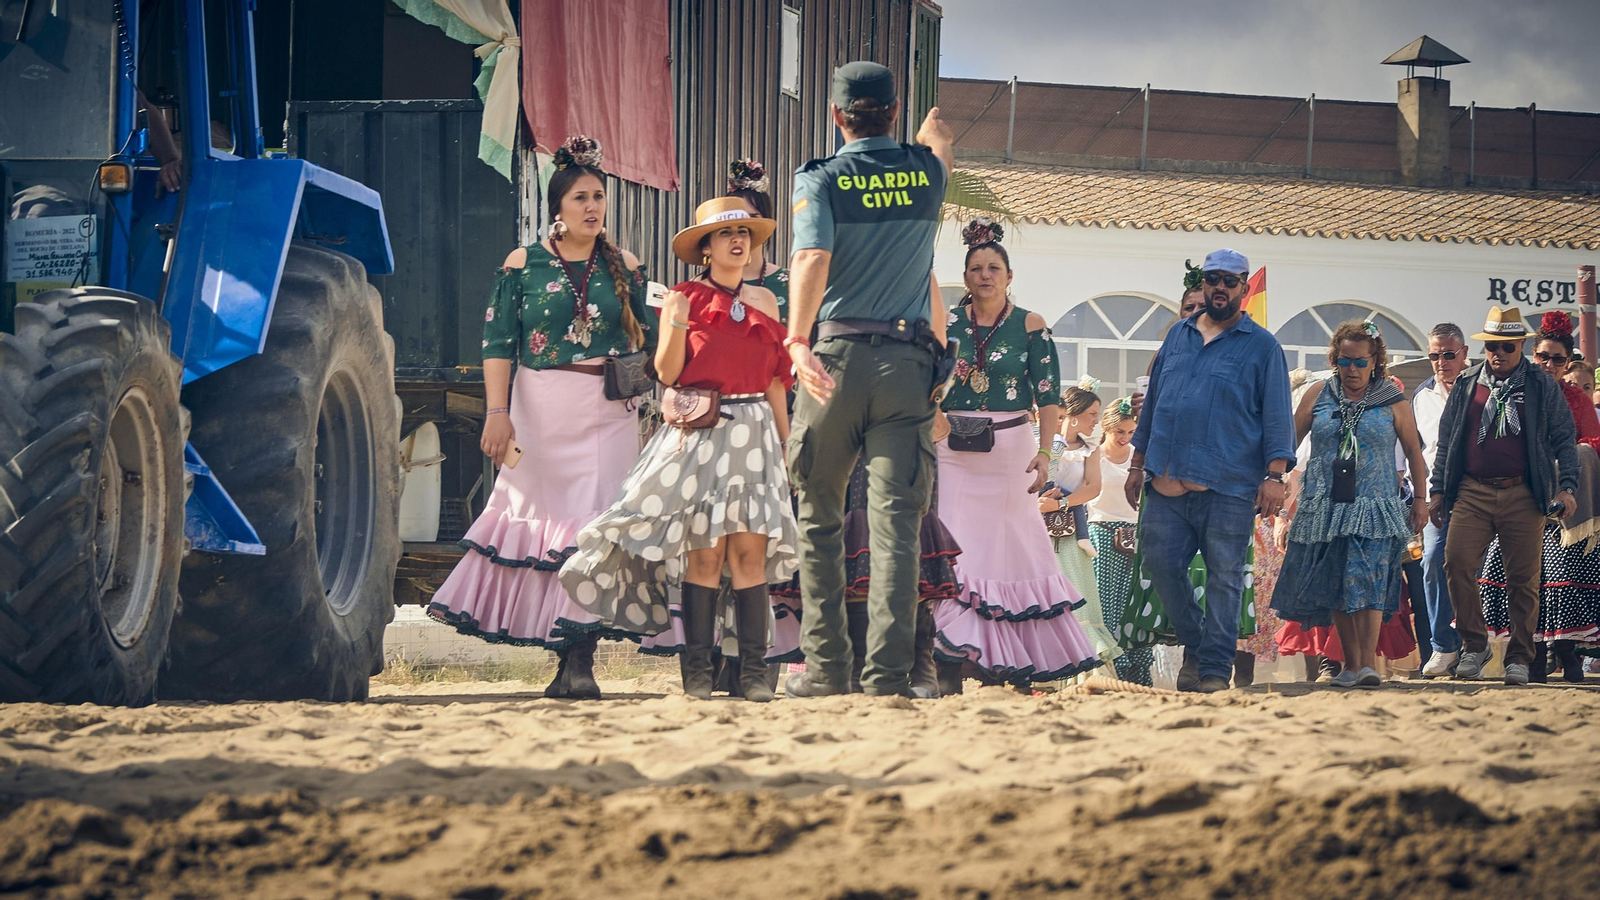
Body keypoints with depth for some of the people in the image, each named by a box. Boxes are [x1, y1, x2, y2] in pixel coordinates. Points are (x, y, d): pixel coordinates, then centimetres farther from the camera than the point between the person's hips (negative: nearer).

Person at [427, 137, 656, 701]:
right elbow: (498, 343, 1)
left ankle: (578, 662, -13)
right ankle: (566, 663, 8)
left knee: (594, 523, -11)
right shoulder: (524, 264, 5)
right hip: (539, 410, 0)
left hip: (606, 415, 0)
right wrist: (498, 412, -9)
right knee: (534, 518, -1)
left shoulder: (624, 268, 10)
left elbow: (649, 342, 13)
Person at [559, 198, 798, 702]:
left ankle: (753, 671, -6)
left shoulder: (764, 302, 15)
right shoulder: (683, 299, 4)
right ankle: (698, 670, -5)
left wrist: (787, 441, 15)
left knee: (751, 551, -5)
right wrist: (677, 320, -17)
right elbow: (667, 373, -4)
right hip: (699, 432, -3)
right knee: (704, 552, -8)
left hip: (754, 433, 3)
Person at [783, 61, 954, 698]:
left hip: (835, 357, -1)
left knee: (820, 520, 11)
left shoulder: (819, 179, 0)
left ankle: (826, 666, 9)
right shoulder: (925, 169, 10)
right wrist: (935, 130, 60)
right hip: (907, 360, 1)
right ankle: (888, 670, -14)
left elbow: (813, 257, -17)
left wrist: (797, 339, -27)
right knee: (896, 521, -5)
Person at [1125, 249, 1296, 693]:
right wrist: (1137, 464, 19)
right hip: (1168, 484, 4)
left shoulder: (1262, 347, 4)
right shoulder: (1178, 337, 16)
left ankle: (1215, 668, 2)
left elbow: (1276, 418, 0)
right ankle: (1195, 647, 20)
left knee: (1224, 578, -2)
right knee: (1162, 565, 1)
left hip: (1227, 488, -4)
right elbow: (1153, 402, 22)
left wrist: (1274, 476, -10)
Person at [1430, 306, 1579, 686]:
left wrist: (1566, 487, -4)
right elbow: (1446, 440, 17)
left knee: (1523, 578, -1)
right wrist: (1438, 490, 13)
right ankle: (1474, 644, 2)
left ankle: (1520, 658, 8)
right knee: (1457, 563, -12)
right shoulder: (1466, 386, 12)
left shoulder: (1542, 387, 6)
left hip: (1522, 495, -2)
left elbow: (1564, 439, 7)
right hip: (1472, 493, 2)